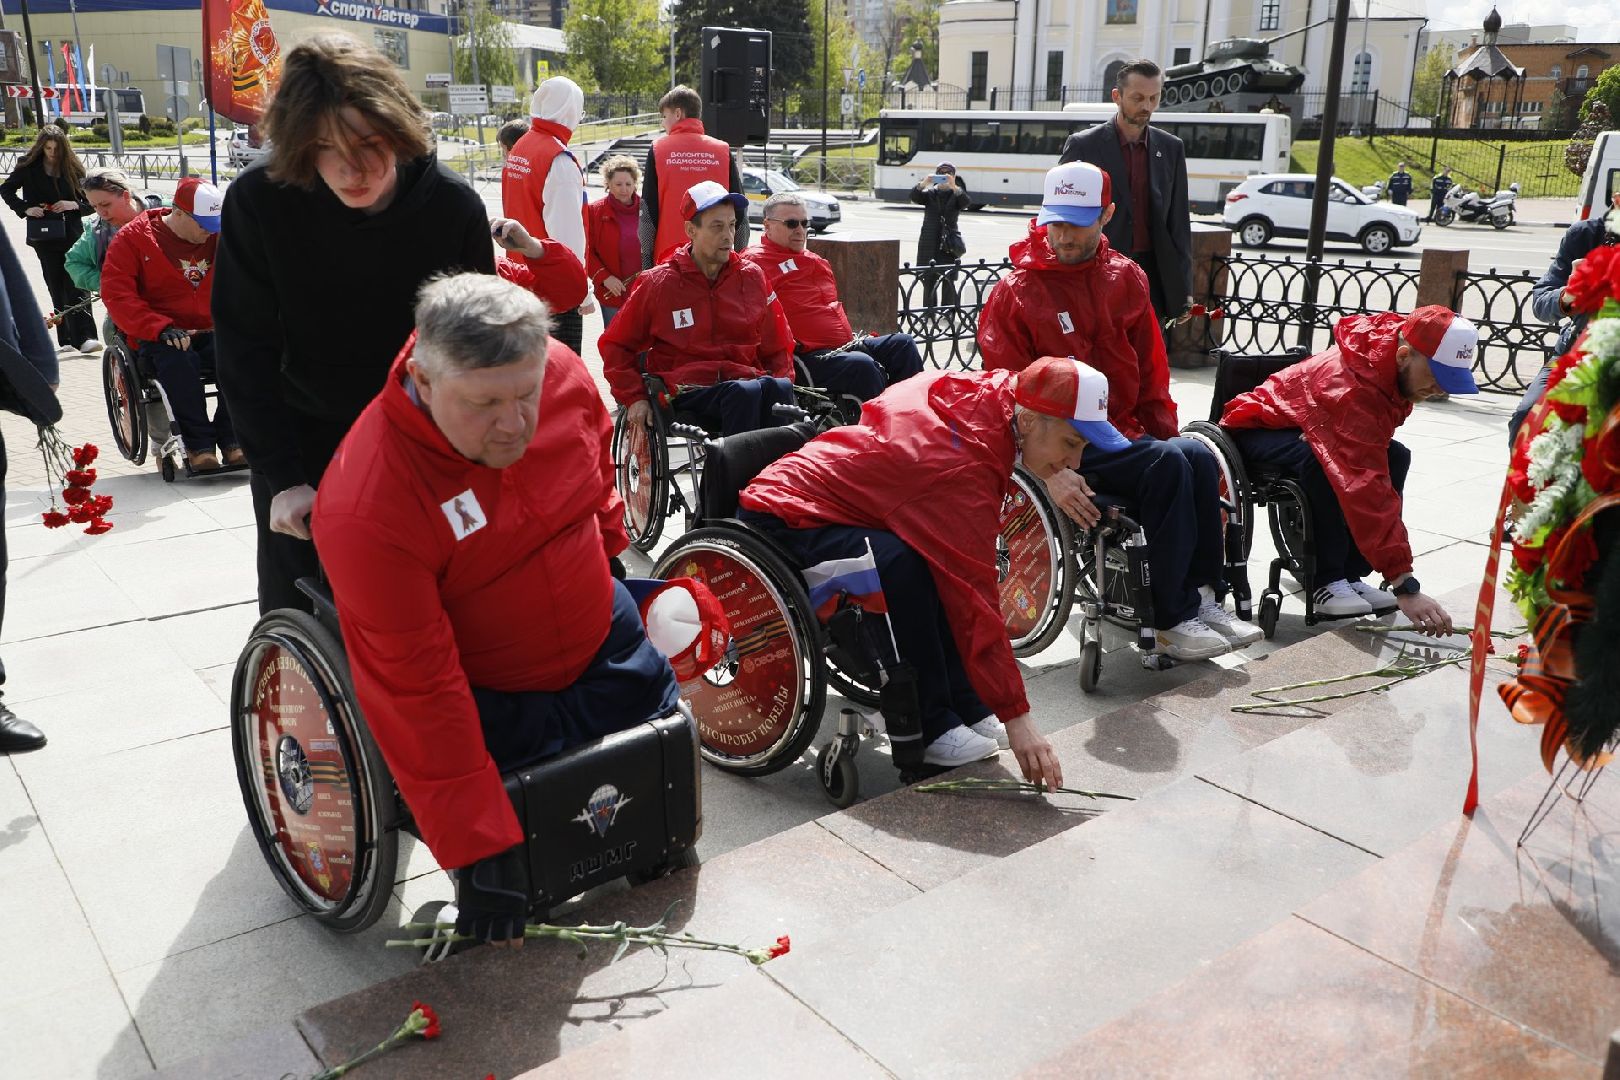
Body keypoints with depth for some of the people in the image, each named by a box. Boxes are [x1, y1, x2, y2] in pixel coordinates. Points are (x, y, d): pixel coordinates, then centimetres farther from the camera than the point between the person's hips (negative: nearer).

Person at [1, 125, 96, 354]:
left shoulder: (73, 168, 4)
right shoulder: (28, 167, 3)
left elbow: (90, 202, 7)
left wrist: (74, 205, -13)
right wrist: (25, 209, -3)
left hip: (72, 234, -1)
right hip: (45, 237, 1)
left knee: (77, 287, -11)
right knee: (57, 288, 5)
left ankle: (85, 337, -16)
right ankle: (67, 340, 8)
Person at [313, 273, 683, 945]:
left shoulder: (562, 370, -19)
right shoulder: (367, 508, -35)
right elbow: (418, 689, -32)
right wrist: (479, 849, -29)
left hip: (603, 644, 6)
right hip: (490, 700, -5)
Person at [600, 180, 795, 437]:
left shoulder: (751, 276, 15)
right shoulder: (658, 283, 7)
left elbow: (778, 346, 22)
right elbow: (614, 345, 14)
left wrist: (780, 389, 3)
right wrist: (634, 398, 1)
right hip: (689, 391, -3)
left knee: (780, 387, -34)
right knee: (745, 392, -36)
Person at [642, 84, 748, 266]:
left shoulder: (657, 149, 2)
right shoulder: (723, 150, 6)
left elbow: (648, 210, 1)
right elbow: (739, 209, 5)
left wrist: (646, 258, 5)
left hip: (669, 254, -1)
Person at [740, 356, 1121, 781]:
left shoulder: (988, 391, -3)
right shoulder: (965, 470, -29)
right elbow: (975, 599, -31)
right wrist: (1016, 717, -29)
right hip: (783, 519, -10)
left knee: (949, 563, 0)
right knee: (901, 565, -33)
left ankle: (964, 706, 2)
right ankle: (927, 728, -19)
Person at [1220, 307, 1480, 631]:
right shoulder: (1352, 388, -39)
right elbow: (1367, 489, -45)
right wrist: (1405, 587, -47)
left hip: (1309, 427, 9)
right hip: (1258, 429, -9)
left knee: (1396, 456, -8)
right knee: (1325, 460, -35)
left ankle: (1349, 575, -6)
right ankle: (1326, 583, -21)